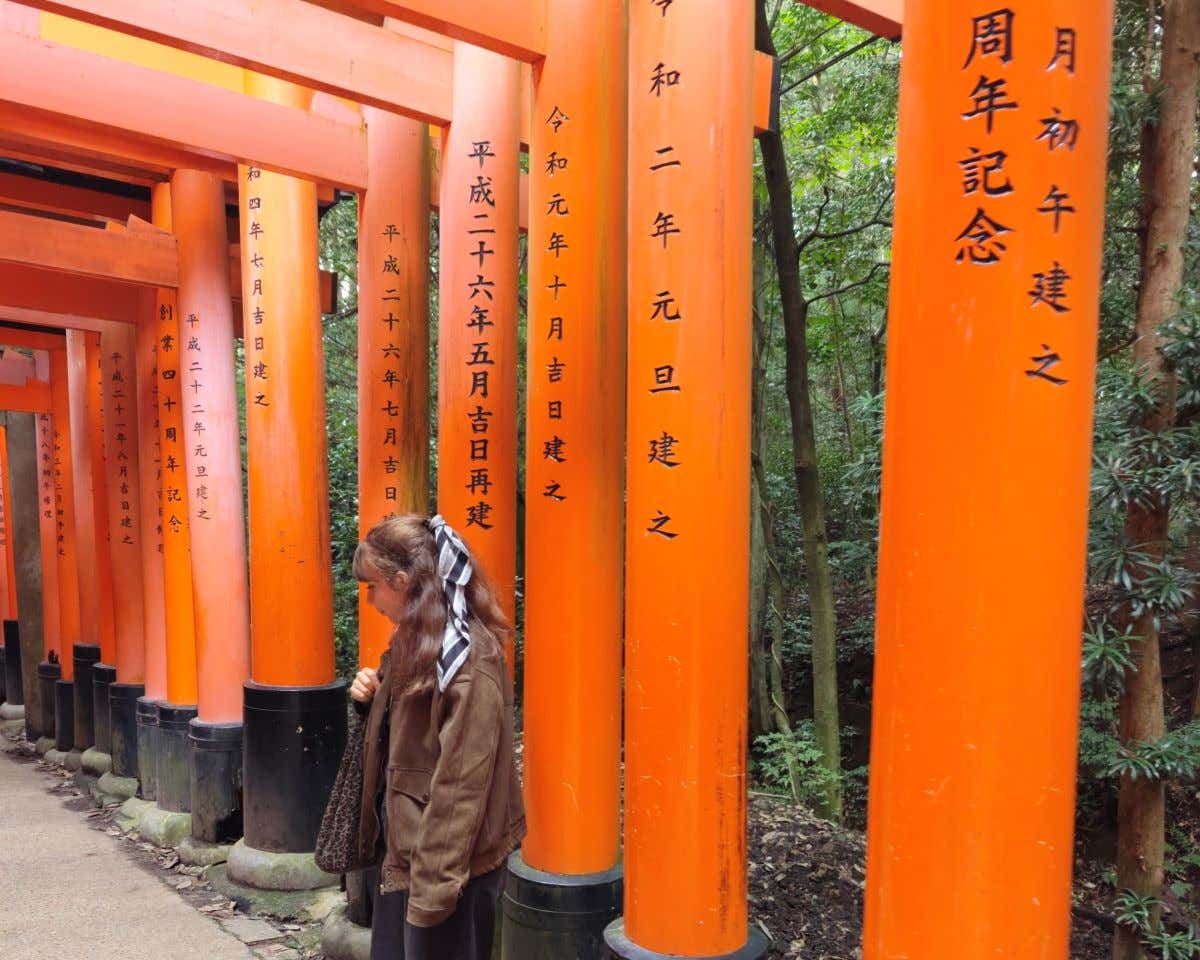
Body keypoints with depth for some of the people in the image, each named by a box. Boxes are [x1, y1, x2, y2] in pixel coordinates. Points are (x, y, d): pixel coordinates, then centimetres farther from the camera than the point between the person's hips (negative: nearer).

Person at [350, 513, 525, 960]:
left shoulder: (470, 660, -22)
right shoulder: (413, 643, 6)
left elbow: (461, 783, -23)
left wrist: (433, 885, -20)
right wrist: (374, 699, -1)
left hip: (448, 864, -9)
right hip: (401, 853, 9)